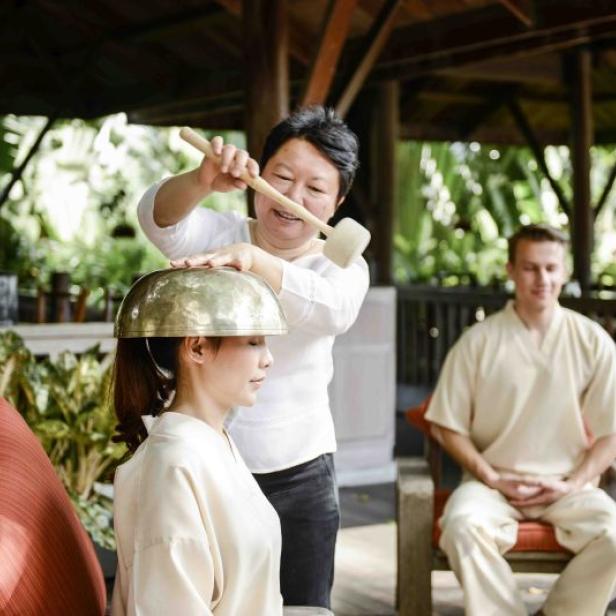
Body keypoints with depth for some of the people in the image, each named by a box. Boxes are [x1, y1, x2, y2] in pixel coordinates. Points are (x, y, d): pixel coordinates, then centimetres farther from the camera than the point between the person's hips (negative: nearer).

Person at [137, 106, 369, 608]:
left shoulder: (342, 265, -2)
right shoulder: (218, 234, -1)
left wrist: (252, 259, -44)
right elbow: (159, 218, -23)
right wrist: (201, 181, -45)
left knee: (303, 604, 8)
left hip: (299, 472, 1)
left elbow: (332, 309, -26)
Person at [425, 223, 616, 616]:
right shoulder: (479, 341, 0)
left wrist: (572, 485, -7)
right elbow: (450, 427, 3)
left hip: (567, 485, 1)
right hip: (493, 482, -1)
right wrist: (492, 479, -8)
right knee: (463, 526, -33)